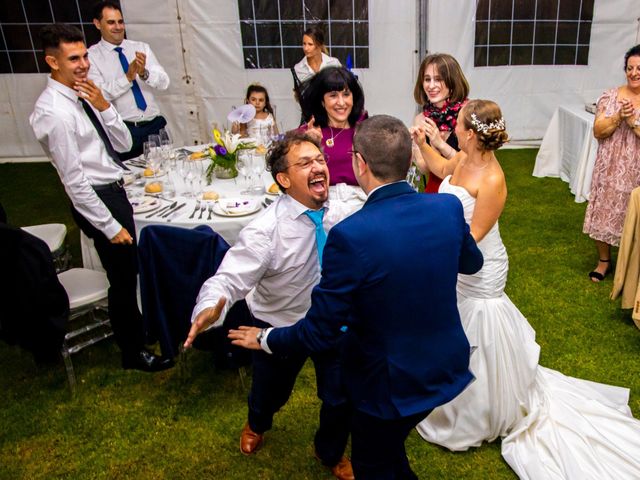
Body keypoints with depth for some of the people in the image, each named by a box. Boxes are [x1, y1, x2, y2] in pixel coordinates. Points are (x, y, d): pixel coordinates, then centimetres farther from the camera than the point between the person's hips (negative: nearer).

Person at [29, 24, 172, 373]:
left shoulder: (83, 96, 5)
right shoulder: (55, 112, -20)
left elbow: (123, 144, 6)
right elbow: (74, 181, -20)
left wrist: (103, 107, -10)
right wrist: (110, 226, -17)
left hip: (114, 191, 9)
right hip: (97, 199, -9)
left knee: (130, 271, 22)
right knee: (123, 278, 3)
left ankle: (136, 329, 44)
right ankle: (133, 353, 23)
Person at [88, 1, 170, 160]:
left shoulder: (142, 47, 9)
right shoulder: (91, 56, 0)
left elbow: (164, 82, -1)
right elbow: (99, 95, -11)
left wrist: (144, 73, -20)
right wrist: (127, 77, -22)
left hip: (155, 124, 3)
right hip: (122, 130, -3)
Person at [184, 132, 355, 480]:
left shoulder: (340, 214, -16)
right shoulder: (265, 231, -30)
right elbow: (229, 279, -35)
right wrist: (211, 307, -54)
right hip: (280, 326, -2)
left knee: (340, 397, 11)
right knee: (271, 393, 22)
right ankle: (257, 424, 65)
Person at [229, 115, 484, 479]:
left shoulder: (351, 235, -31)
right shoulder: (449, 208, -13)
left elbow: (320, 332, -22)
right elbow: (472, 263, 9)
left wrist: (265, 340, -3)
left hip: (391, 384, -5)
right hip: (447, 367, 6)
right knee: (389, 446, 31)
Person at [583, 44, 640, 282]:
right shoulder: (611, 96, 0)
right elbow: (598, 131, -4)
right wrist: (618, 117, -19)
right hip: (610, 169, 2)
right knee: (604, 213, 10)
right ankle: (604, 261, 29)